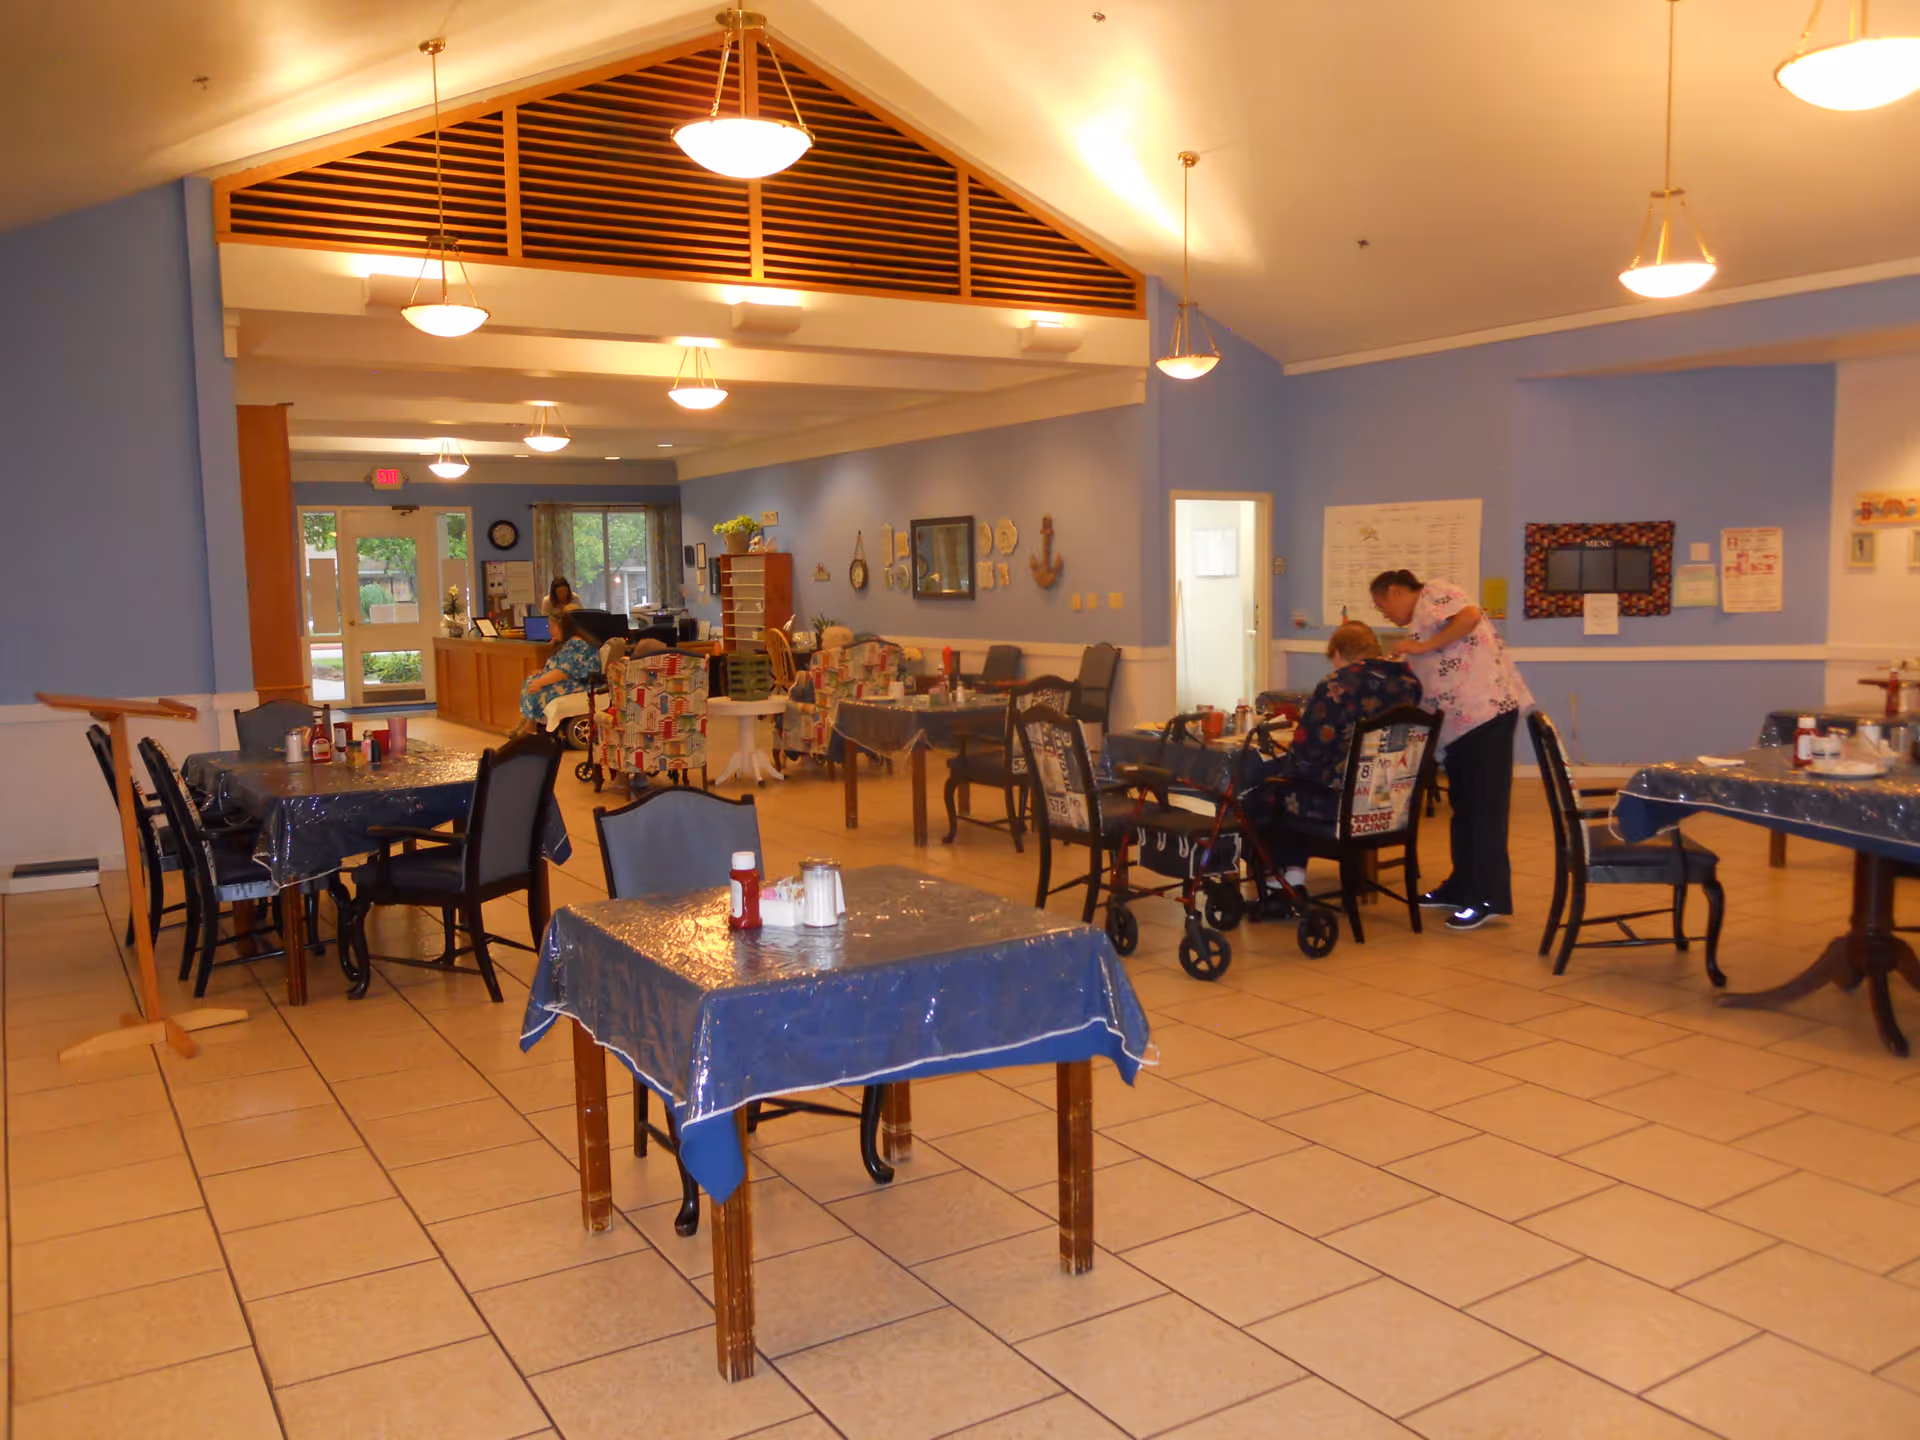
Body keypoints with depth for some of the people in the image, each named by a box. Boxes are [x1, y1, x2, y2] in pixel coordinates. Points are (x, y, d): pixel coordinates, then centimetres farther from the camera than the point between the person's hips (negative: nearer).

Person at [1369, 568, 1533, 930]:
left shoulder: (1434, 593, 1)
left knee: (1484, 806, -6)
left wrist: (1423, 646, -13)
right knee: (1463, 805, 14)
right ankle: (1462, 887, 24)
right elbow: (1425, 684, 22)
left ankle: (1489, 897, -2)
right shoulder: (1420, 624, 26)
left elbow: (1471, 616, -18)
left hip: (1486, 709, -10)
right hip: (1460, 721, 10)